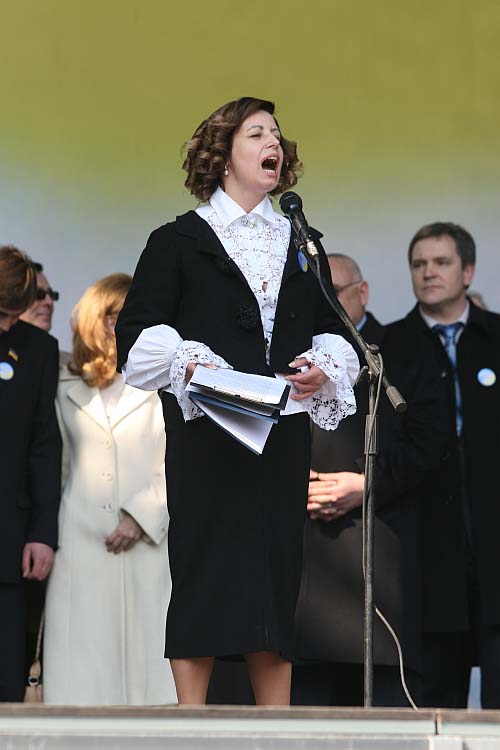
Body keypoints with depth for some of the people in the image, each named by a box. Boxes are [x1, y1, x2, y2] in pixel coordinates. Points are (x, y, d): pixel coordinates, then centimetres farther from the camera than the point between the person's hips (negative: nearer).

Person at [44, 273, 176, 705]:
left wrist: (141, 515, -11)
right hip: (81, 547, 2)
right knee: (83, 661, -3)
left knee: (144, 657, -4)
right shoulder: (66, 390, 14)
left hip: (145, 545, -1)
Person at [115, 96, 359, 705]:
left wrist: (323, 368, 0)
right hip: (205, 437, -4)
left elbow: (332, 330, 22)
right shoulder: (178, 242, 6)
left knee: (276, 571, 3)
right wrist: (190, 363, -18)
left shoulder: (303, 243, 20)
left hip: (284, 436, 4)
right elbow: (136, 334, 0)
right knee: (202, 572, -7)